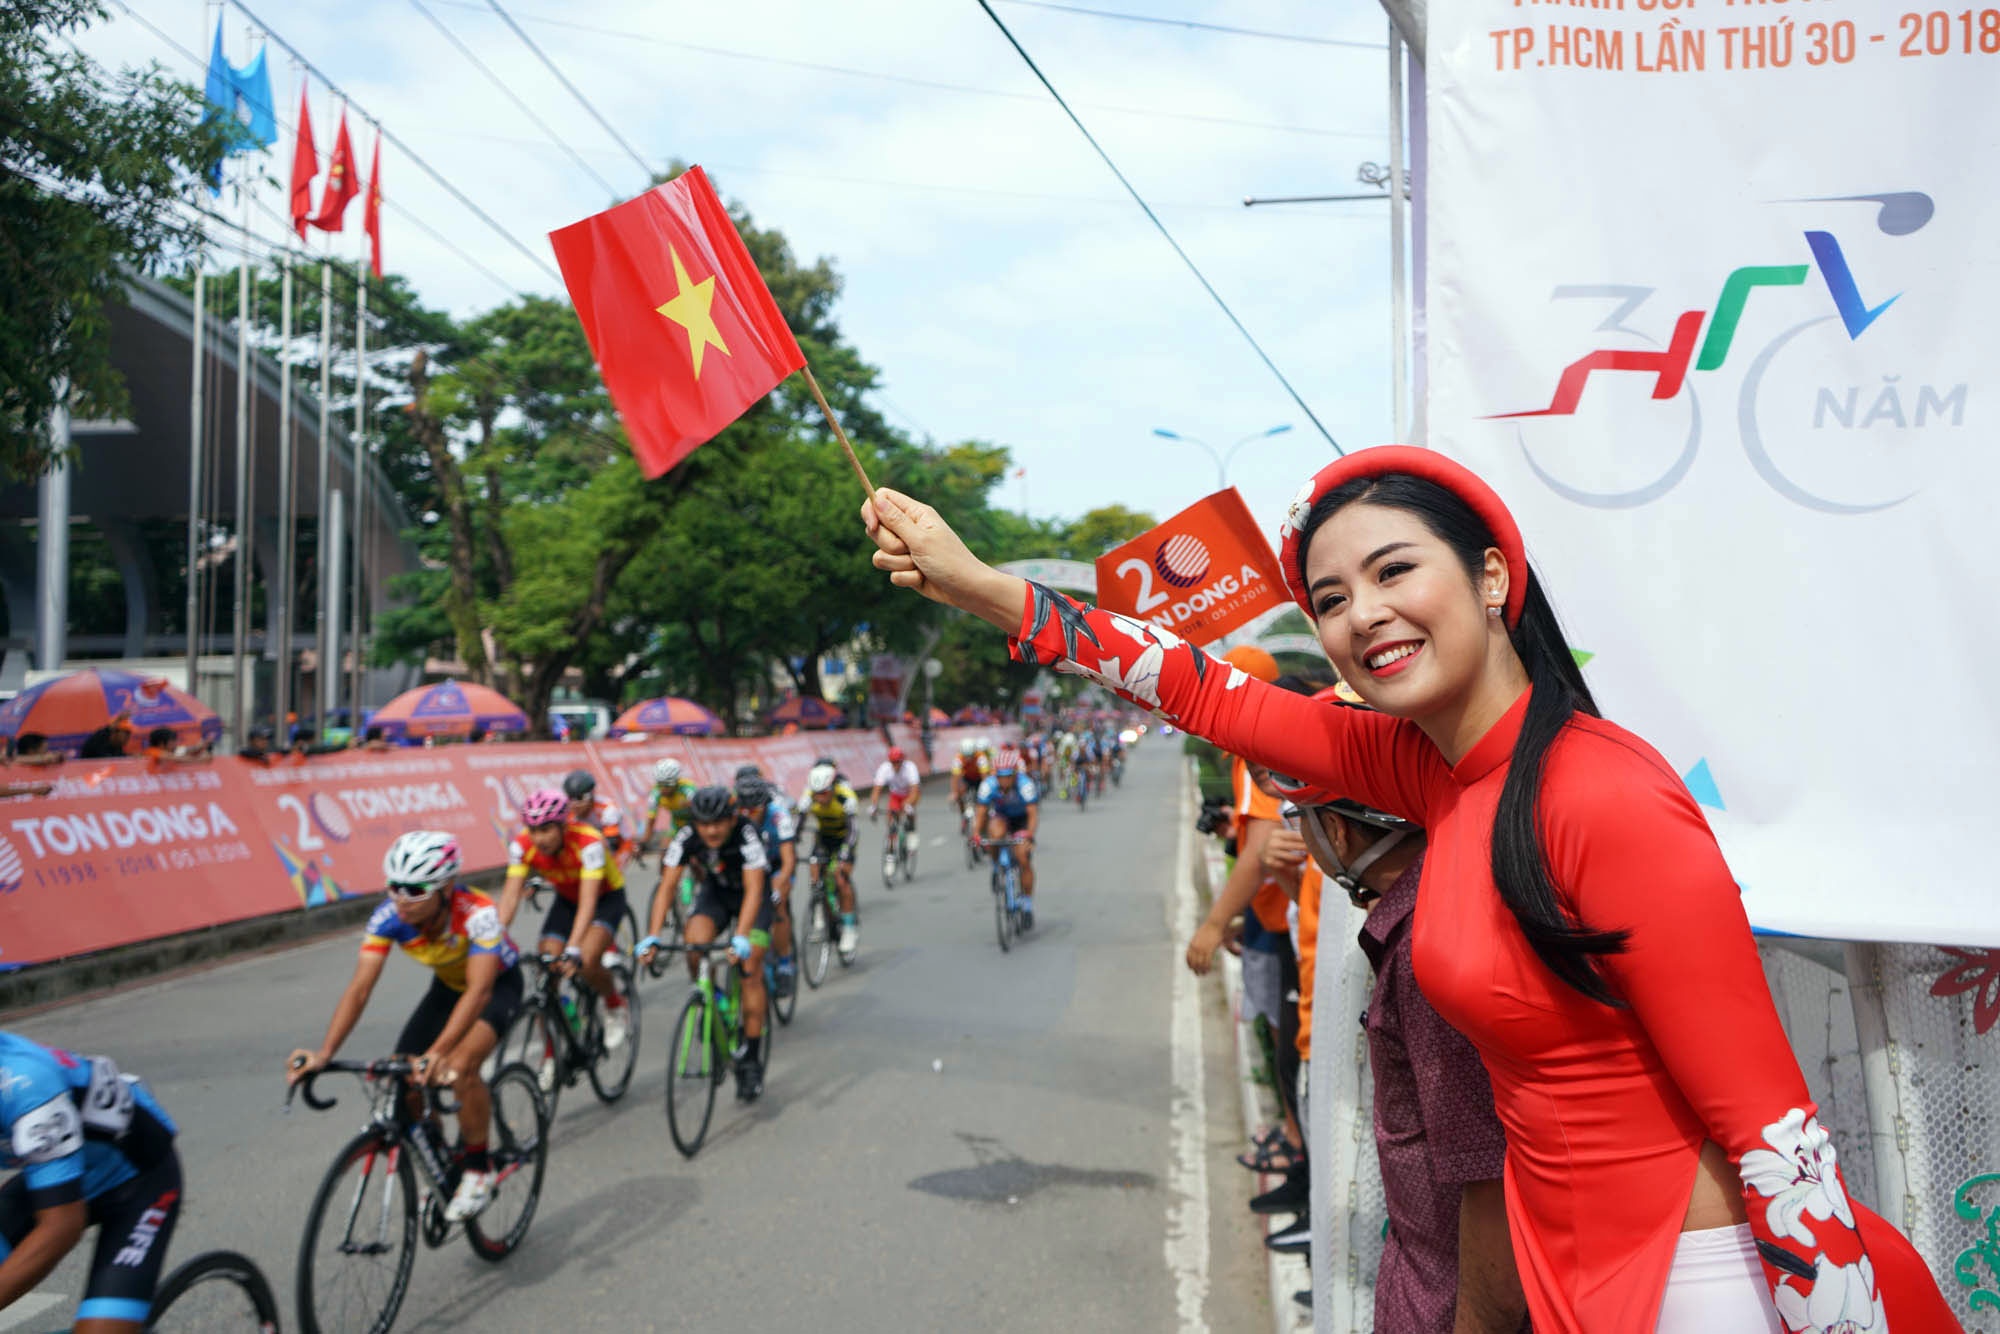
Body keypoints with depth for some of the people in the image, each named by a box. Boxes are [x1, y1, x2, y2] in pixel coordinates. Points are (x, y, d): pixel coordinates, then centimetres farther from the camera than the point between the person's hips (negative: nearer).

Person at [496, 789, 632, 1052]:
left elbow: (588, 902, -43)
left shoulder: (588, 844, -36)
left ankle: (615, 1007, 3)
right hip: (566, 900, 5)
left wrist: (573, 950, -54)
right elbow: (510, 895, -27)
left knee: (585, 963, -29)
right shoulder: (523, 846, -23)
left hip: (607, 897, -5)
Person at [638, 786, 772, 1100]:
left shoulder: (747, 835, -33)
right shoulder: (686, 839, -24)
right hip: (715, 893, 3)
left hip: (750, 897, -3)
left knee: (750, 969, -14)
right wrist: (652, 937, -39)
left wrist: (741, 937, -54)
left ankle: (750, 1059, -5)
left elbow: (753, 890, -40)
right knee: (695, 943, -27)